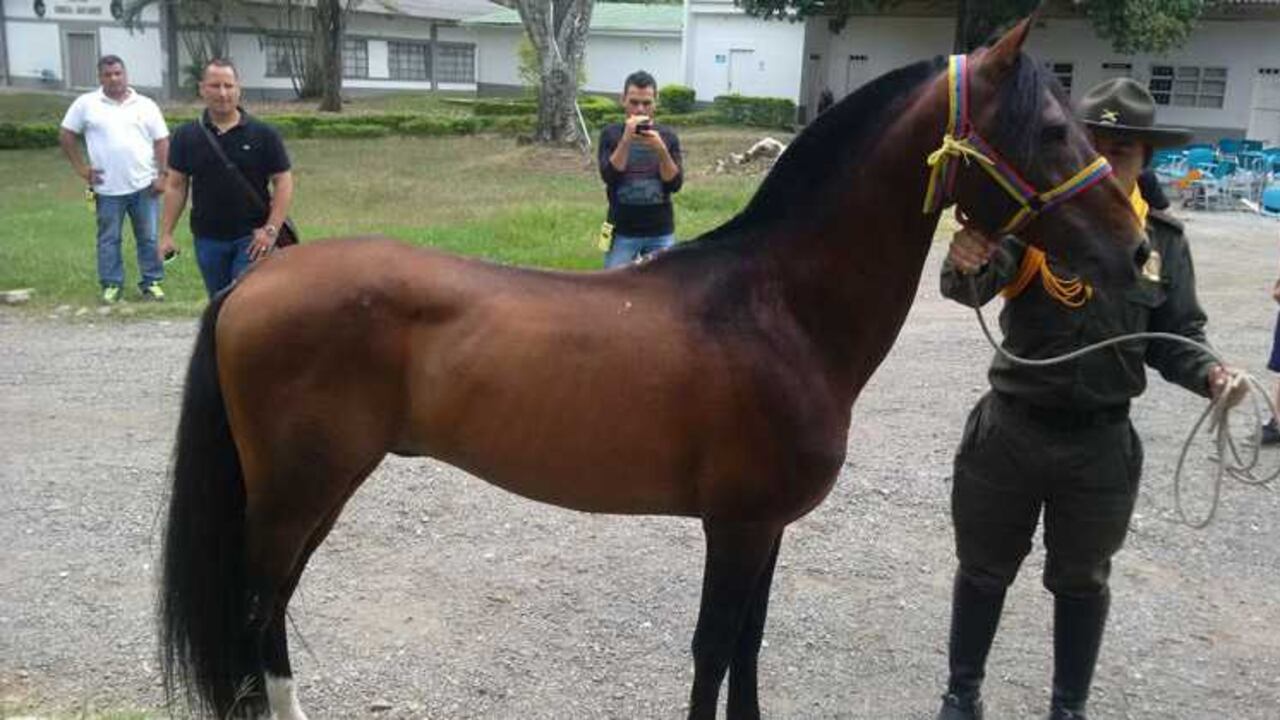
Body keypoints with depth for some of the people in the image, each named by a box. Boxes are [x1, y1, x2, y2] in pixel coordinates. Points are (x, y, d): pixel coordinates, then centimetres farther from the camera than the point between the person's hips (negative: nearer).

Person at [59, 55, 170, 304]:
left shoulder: (146, 105, 4)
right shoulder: (86, 104, 1)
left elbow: (161, 141, 4)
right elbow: (66, 135, 6)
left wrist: (161, 175, -4)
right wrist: (80, 167, 0)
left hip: (143, 185, 1)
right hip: (107, 188, 0)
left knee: (148, 237, 6)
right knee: (109, 238, 7)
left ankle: (152, 282, 16)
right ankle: (111, 284, 16)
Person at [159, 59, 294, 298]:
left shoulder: (263, 134, -5)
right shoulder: (186, 136, 3)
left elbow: (283, 182, -5)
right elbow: (176, 186, 5)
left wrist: (271, 229, -13)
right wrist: (166, 233, 0)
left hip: (251, 237, -3)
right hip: (208, 238, 3)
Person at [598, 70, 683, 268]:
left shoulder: (667, 137, 4)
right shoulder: (611, 134, 1)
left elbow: (675, 184, -5)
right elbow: (609, 176, -13)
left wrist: (661, 150, -19)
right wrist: (626, 140, -22)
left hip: (661, 233, 1)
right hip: (622, 232, -1)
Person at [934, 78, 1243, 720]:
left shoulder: (1163, 240, -2)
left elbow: (1176, 337, 4)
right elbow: (969, 289, -26)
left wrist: (1209, 374, -17)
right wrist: (965, 264, -50)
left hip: (1101, 441, 2)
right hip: (1009, 429, -1)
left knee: (1082, 581, 18)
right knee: (984, 569, 14)